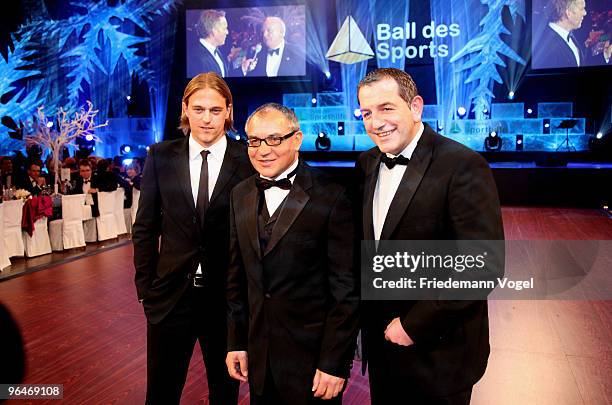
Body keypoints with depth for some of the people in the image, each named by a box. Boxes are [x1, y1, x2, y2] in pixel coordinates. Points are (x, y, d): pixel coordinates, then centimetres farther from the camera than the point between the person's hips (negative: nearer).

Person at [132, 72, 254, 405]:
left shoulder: (248, 160, -7)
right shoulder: (161, 156, 0)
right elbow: (145, 228, 4)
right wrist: (145, 288, 2)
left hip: (229, 298, -1)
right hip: (170, 294, 2)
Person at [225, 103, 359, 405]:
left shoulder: (330, 197, -14)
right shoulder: (240, 196, 4)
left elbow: (346, 289, -13)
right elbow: (237, 277, 9)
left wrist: (334, 363, -13)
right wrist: (235, 342, 8)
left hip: (312, 359, -5)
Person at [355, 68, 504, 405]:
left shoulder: (463, 166, -19)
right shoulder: (367, 164, 3)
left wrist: (415, 325, -18)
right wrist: (365, 318, 1)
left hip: (439, 352, -6)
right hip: (381, 339, 6)